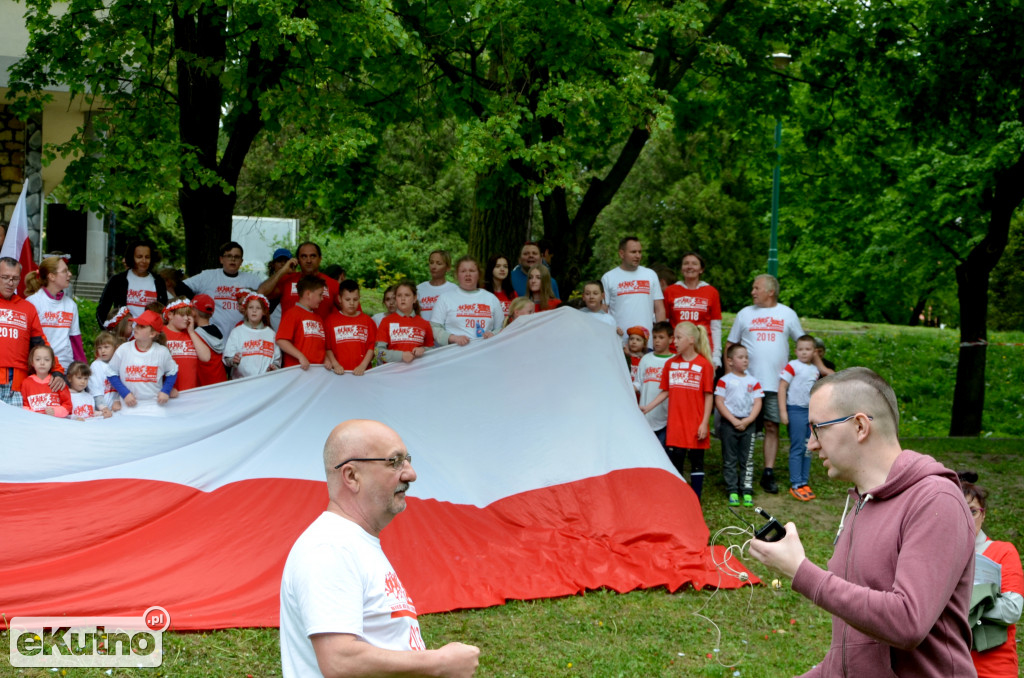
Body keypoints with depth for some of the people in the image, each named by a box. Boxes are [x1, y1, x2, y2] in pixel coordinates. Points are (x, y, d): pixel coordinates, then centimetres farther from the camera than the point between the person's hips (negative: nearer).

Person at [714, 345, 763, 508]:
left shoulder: (753, 381, 7)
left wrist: (747, 420, -10)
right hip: (729, 423, -2)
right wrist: (733, 420, -12)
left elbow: (757, 403, 4)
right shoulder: (724, 380, 0)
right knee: (729, 459, 2)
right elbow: (719, 402, -5)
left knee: (747, 459, 3)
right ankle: (732, 491, 6)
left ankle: (747, 491, 6)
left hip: (748, 424, 2)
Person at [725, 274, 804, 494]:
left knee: (772, 426, 1)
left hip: (777, 383, 0)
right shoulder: (745, 314, 8)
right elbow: (730, 345, 10)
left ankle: (768, 473, 6)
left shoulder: (787, 314, 8)